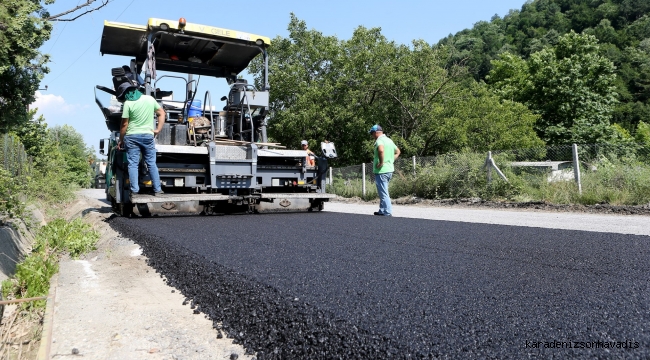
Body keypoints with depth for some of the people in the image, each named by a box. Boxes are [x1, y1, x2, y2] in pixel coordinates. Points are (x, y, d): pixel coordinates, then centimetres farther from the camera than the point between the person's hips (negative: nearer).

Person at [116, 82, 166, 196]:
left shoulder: (128, 103, -7)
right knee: (151, 163, 7)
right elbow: (162, 113, 10)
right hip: (148, 135, 3)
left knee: (133, 164, 2)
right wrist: (158, 129, 7)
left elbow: (124, 124, -7)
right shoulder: (150, 99, 5)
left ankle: (134, 190, 0)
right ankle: (157, 189, 5)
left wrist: (121, 140, 2)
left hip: (132, 136, -3)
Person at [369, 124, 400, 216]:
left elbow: (381, 150, -35)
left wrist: (381, 162, -25)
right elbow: (398, 151, 28)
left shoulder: (379, 140, -13)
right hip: (389, 169, 9)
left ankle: (388, 212, -2)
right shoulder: (389, 140, 16)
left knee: (383, 192, -3)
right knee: (383, 191, 19)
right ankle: (382, 210, 25)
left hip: (381, 171, -9)